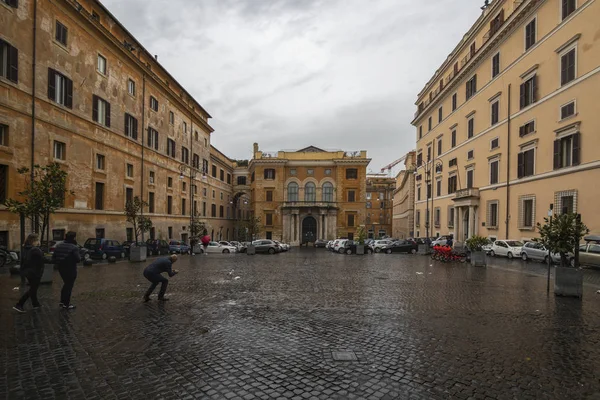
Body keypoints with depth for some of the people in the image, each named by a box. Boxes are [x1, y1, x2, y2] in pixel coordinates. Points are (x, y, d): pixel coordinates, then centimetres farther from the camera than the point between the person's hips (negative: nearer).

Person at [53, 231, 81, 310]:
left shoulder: (59, 246, 3)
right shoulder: (74, 247, -20)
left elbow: (53, 257, 5)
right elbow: (78, 259, -24)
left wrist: (59, 263, 16)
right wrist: (80, 257, -3)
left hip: (61, 269, 7)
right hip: (70, 270, -7)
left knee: (66, 284, 24)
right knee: (69, 286, 5)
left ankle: (62, 301, 29)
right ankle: (66, 304, 12)